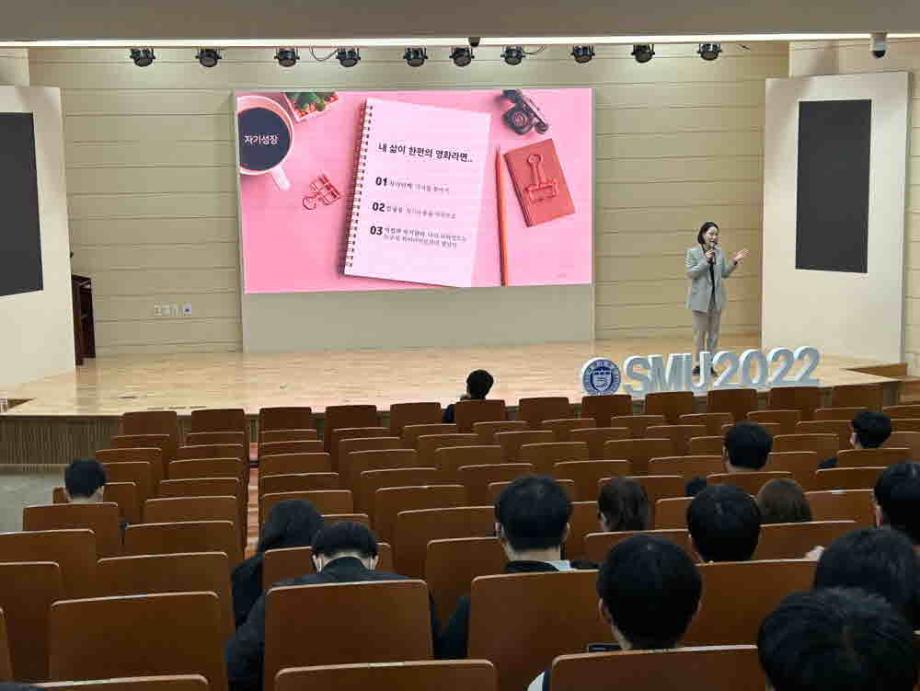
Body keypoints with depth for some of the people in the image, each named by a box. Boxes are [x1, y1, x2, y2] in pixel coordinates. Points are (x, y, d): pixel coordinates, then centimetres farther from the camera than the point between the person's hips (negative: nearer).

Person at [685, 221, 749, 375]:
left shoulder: (720, 252, 5)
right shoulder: (693, 252, -5)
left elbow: (724, 274, 7)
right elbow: (690, 273, -11)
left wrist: (734, 262, -8)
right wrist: (705, 261, -19)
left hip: (717, 297, 4)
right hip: (701, 297, -4)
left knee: (714, 332, 8)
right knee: (700, 331, 2)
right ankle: (699, 363, 10)